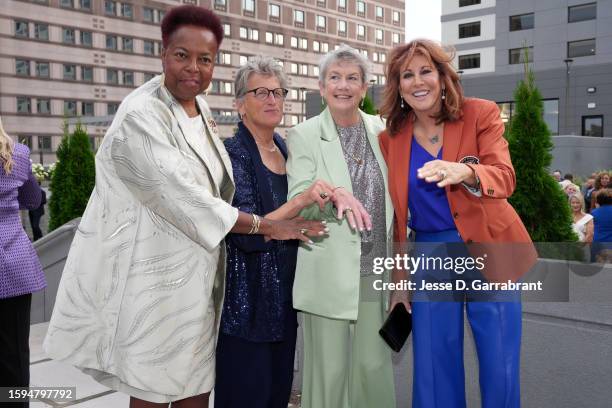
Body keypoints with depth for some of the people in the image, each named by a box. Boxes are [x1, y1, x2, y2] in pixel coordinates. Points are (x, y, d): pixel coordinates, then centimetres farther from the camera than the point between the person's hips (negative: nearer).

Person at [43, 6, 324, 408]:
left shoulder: (200, 107, 7)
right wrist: (266, 225, -16)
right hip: (154, 274, -7)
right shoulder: (140, 117, -19)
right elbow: (183, 198, -23)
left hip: (197, 272, 8)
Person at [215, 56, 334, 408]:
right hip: (246, 301, -7)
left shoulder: (286, 148, 9)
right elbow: (246, 234, -22)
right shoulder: (233, 154, -12)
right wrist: (301, 201, -31)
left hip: (285, 296, 7)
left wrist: (331, 193, 5)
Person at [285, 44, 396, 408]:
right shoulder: (303, 136, -2)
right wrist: (333, 194, -28)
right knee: (329, 371, 4)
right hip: (329, 277, -3)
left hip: (376, 272, 3)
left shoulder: (381, 131, 9)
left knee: (375, 368, 9)